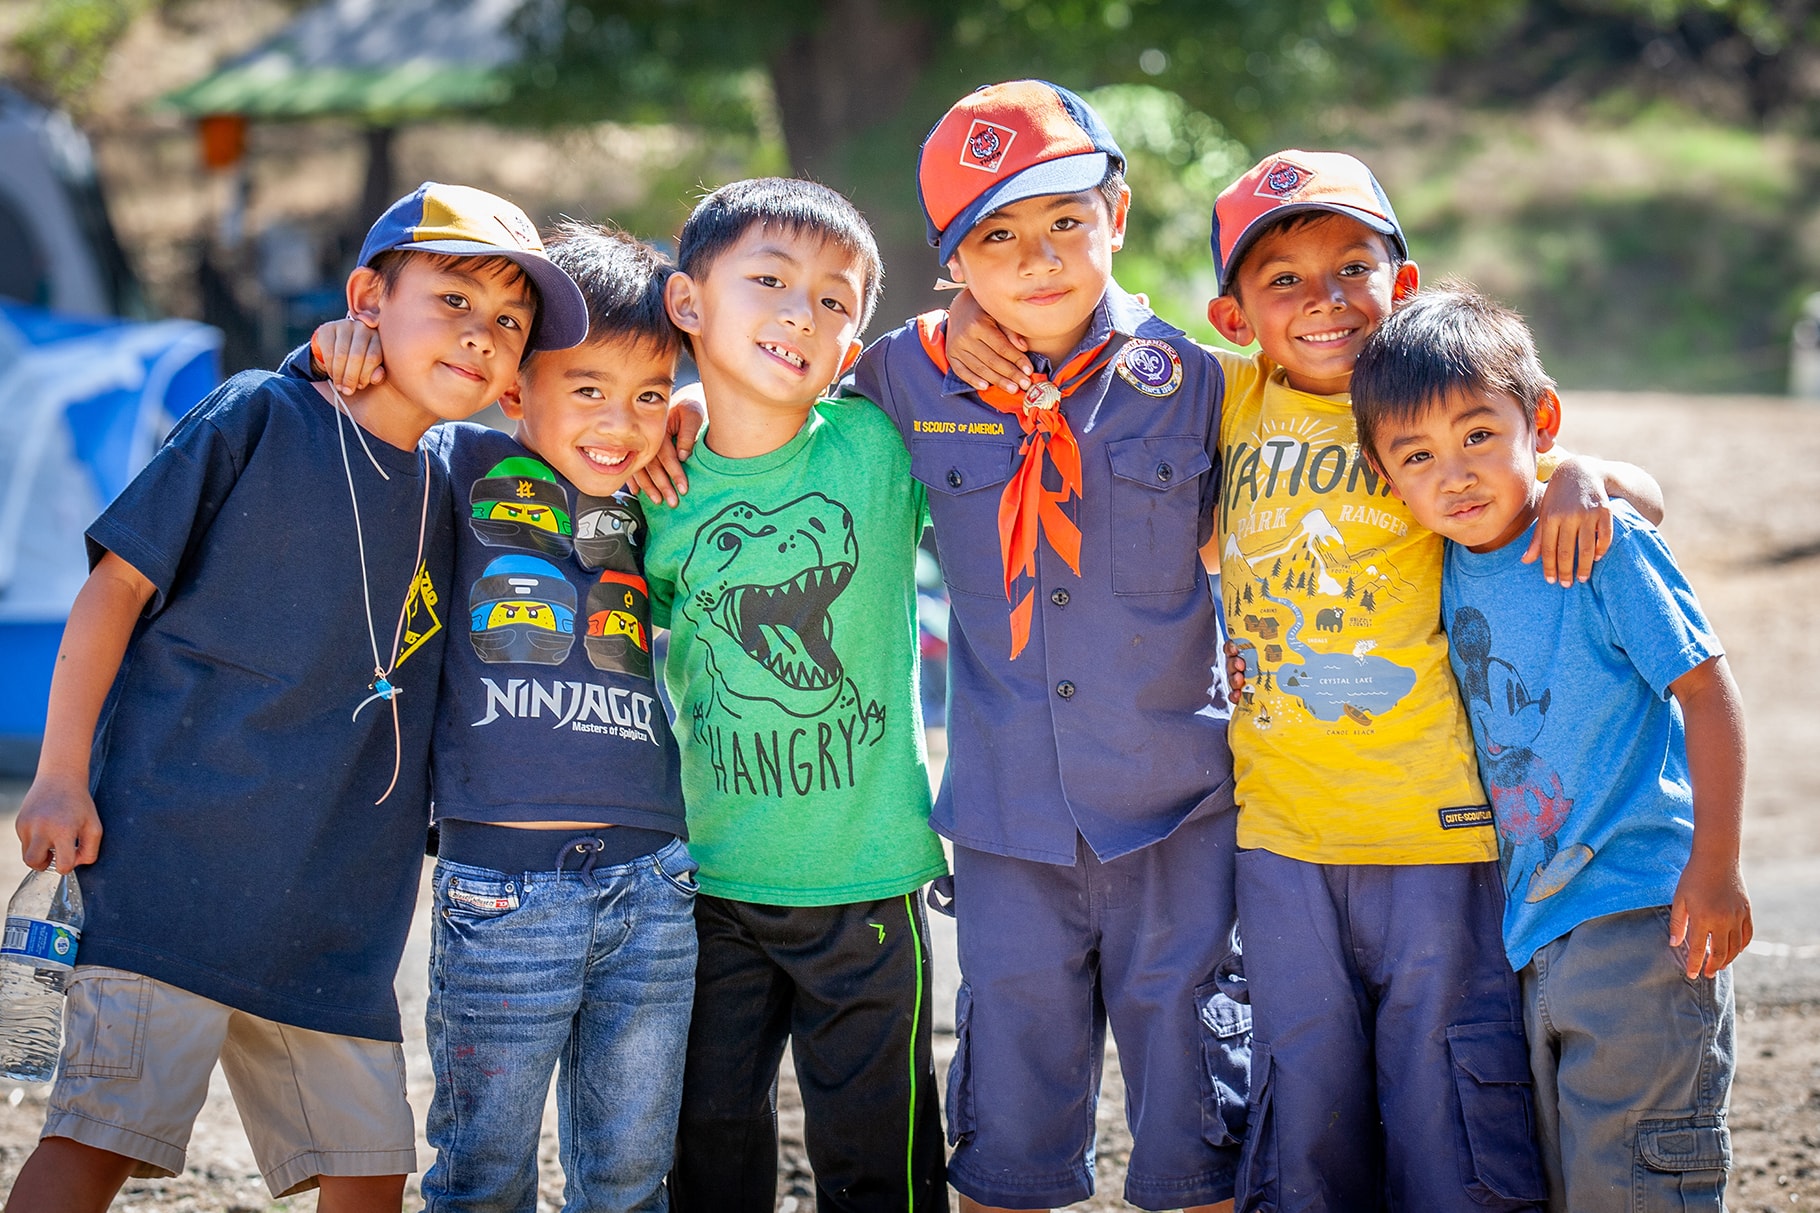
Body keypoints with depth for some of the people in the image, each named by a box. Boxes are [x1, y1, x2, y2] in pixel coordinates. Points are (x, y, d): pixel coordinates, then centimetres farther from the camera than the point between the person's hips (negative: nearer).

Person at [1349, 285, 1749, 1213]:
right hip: (1537, 926, 7)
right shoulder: (1451, 568, 7)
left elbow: (1706, 691, -11)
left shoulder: (1603, 542, -12)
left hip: (1640, 906, -7)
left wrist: (1715, 869, -15)